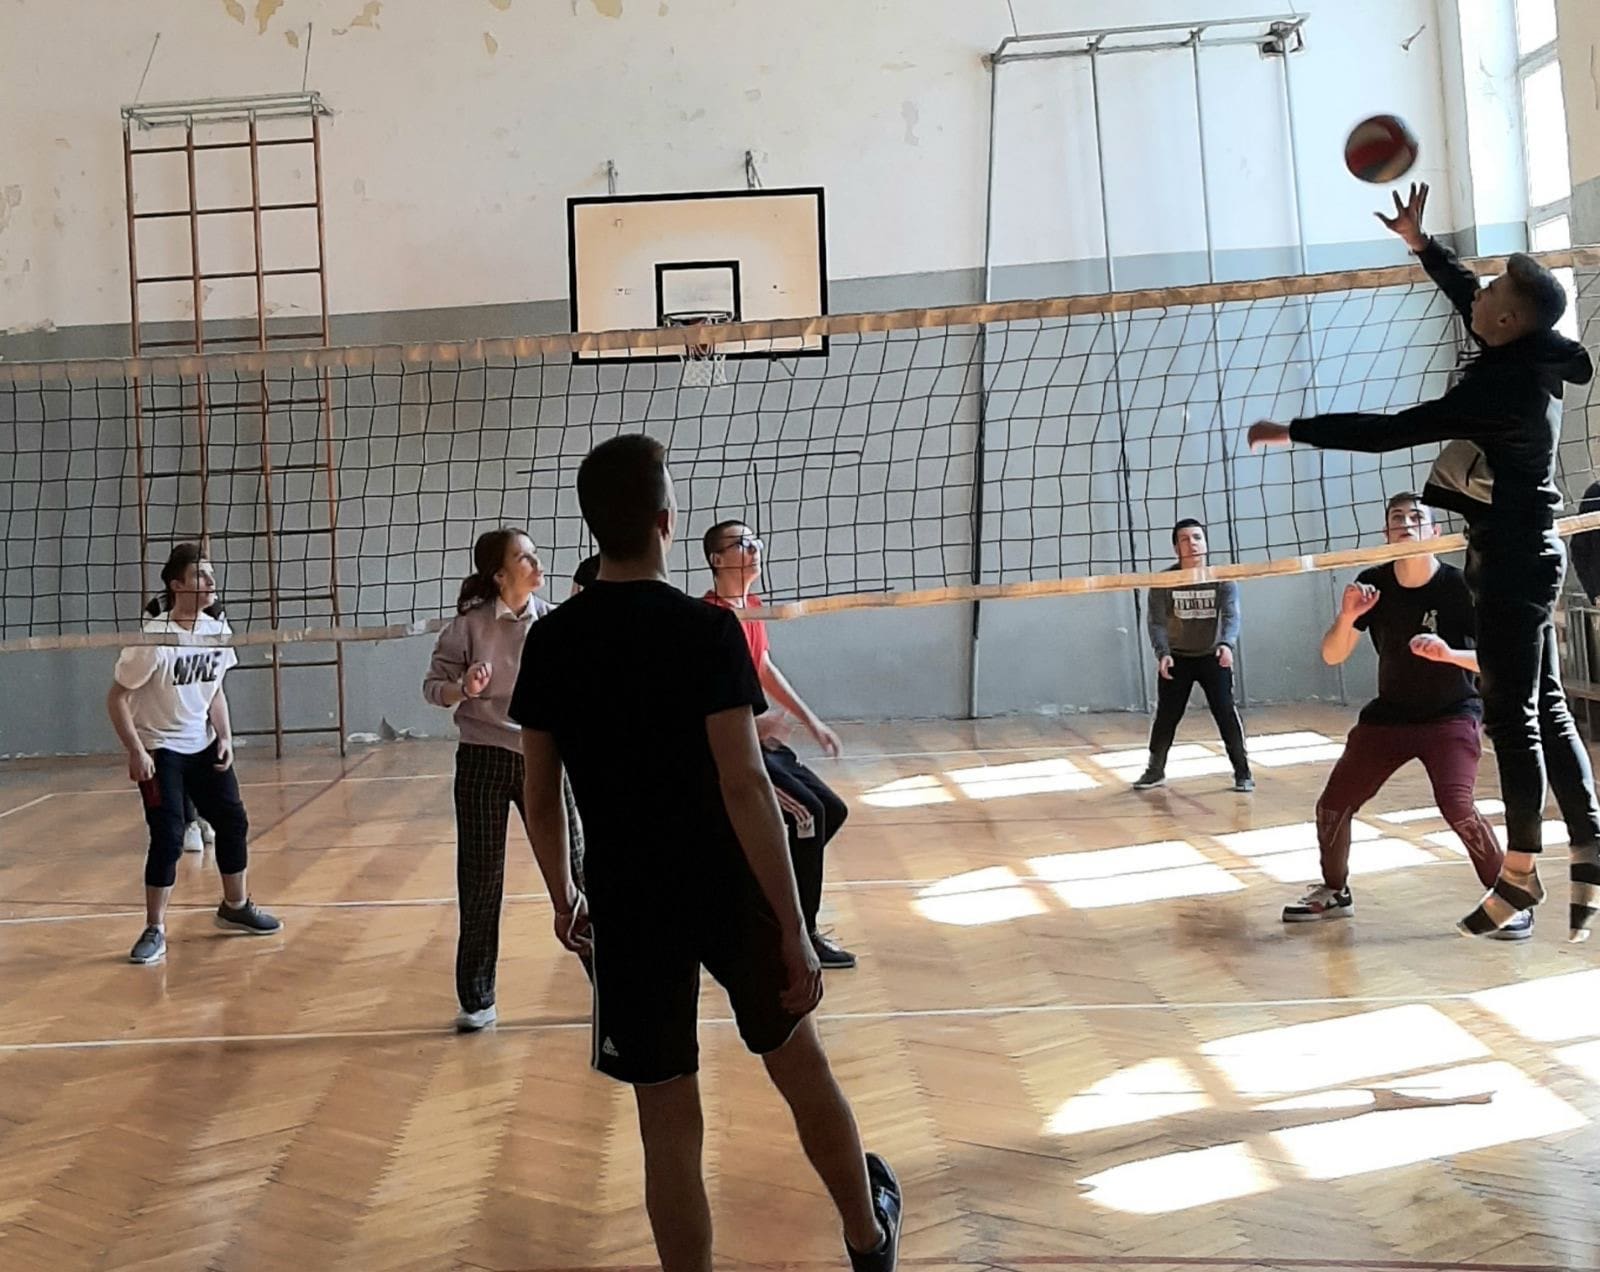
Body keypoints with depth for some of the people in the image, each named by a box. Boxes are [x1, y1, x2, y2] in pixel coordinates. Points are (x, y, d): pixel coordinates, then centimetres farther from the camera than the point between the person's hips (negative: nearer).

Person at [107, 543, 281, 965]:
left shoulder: (217, 631, -4)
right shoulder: (154, 639, -22)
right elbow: (117, 699, -16)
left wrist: (225, 737, -2)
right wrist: (136, 752, -21)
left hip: (203, 746, 6)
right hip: (160, 749, -6)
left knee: (233, 821, 8)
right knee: (168, 837, -12)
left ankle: (236, 907, 27)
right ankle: (155, 930, 1)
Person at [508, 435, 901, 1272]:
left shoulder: (550, 643, -1)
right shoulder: (707, 631, -14)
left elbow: (540, 797, 4)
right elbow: (744, 787, -18)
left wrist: (564, 897, 20)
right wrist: (795, 930, -15)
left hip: (628, 904, 2)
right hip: (728, 891, -2)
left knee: (669, 1128, 9)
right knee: (800, 1064, 20)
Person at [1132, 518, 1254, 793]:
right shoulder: (1163, 582, -13)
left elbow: (1231, 615, -24)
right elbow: (1156, 621, -17)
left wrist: (1227, 644, -43)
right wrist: (1163, 653, -34)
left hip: (1213, 656, -1)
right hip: (1176, 658, 1)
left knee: (1226, 712, -9)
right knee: (1166, 715, 5)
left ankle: (1242, 772, 2)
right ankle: (1155, 769, 22)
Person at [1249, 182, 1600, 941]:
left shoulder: (1498, 385, -21)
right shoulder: (1526, 360, 5)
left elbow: (1389, 432, -21)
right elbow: (1467, 300, 25)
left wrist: (1292, 431, -13)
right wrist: (1419, 244, 29)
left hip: (1513, 560, -10)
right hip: (1522, 555, 10)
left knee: (1513, 715, -3)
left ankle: (1521, 874, 4)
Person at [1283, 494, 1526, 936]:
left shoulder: (1457, 586, -19)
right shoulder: (1372, 584, -9)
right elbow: (1332, 657, -8)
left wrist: (1448, 653, -39)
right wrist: (1346, 617, -27)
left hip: (1451, 714, -4)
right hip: (1388, 713, 4)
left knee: (1456, 805, -26)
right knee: (1332, 804, 3)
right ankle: (1334, 892, 28)